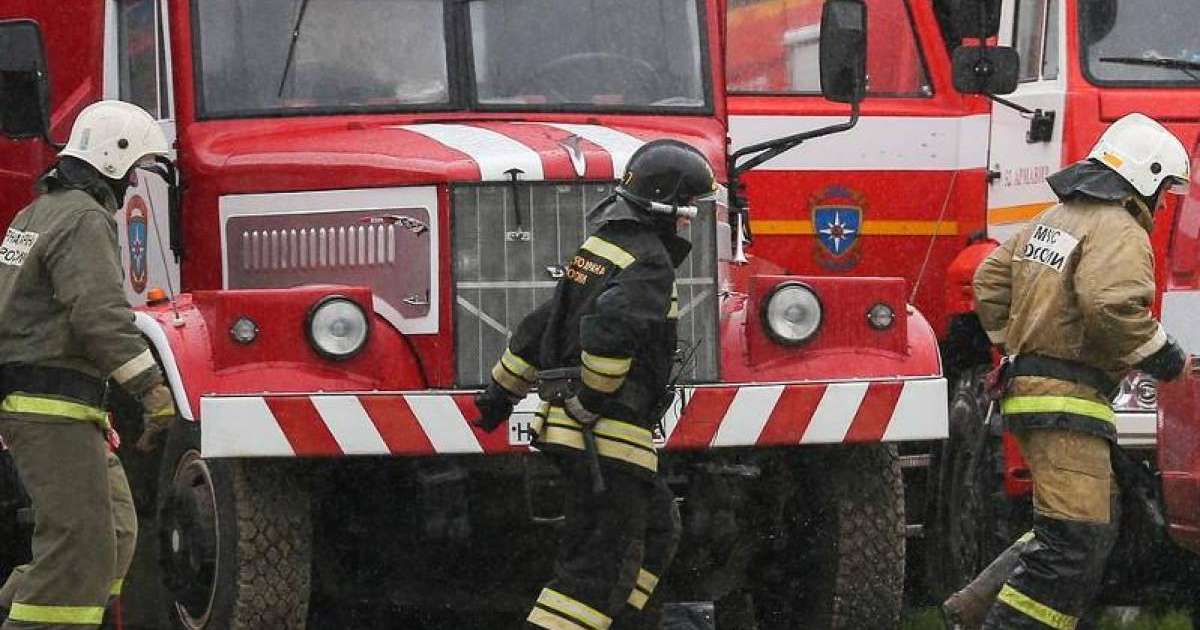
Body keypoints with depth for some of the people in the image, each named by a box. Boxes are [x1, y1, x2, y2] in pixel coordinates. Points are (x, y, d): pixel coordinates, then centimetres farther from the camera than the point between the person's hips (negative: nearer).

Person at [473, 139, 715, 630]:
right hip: (607, 438, -10)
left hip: (568, 426, 10)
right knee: (598, 562, -8)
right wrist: (593, 400, -22)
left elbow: (543, 322, 23)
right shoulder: (648, 264, -16)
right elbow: (609, 328, -34)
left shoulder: (603, 247, 15)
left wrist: (504, 388, 31)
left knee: (657, 528, 22)